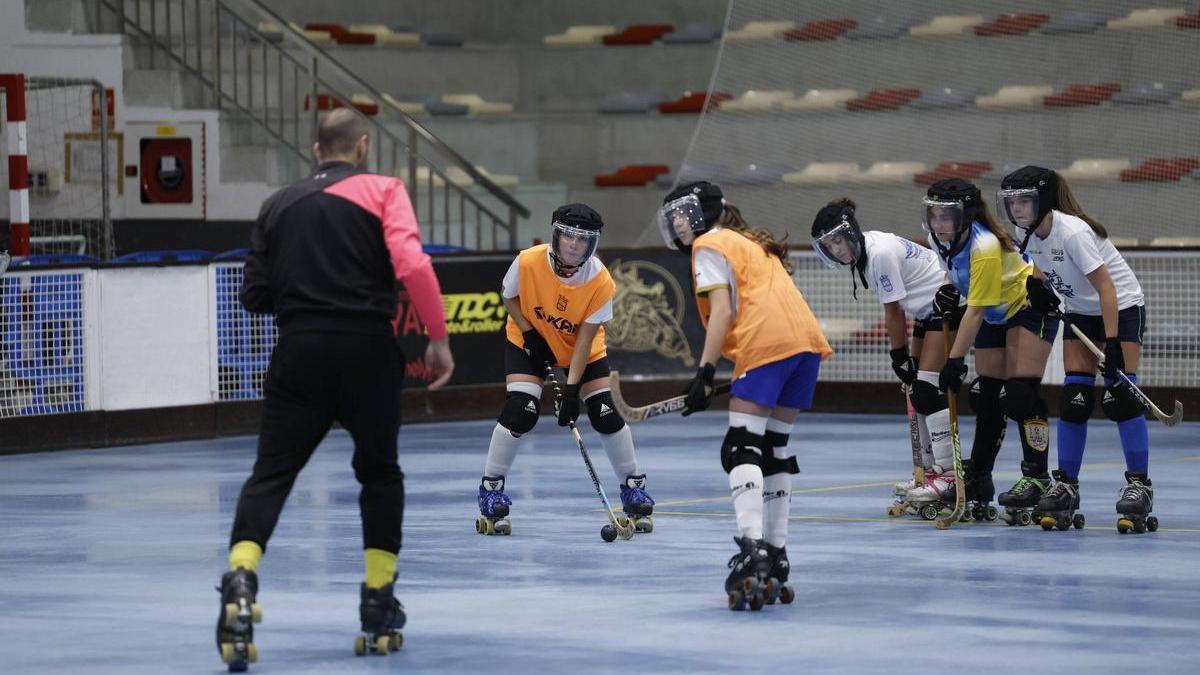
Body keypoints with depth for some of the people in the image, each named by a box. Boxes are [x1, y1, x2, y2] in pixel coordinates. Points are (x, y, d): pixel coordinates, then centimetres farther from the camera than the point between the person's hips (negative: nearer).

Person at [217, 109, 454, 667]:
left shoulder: (278, 206, 14)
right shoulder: (383, 191, 3)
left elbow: (256, 295, 12)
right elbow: (412, 264, -12)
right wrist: (438, 338, -5)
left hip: (299, 350, 2)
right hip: (367, 349, -2)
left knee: (271, 473, 1)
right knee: (379, 471, 18)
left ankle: (240, 579, -24)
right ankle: (379, 604, 17)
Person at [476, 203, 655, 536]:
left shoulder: (601, 282, -28)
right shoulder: (529, 262, -29)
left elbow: (585, 338, -24)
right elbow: (508, 296, -7)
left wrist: (572, 389, -29)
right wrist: (529, 333, -17)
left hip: (584, 347, 1)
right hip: (530, 340, -1)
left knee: (606, 413, -8)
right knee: (520, 411, -18)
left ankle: (634, 488, 11)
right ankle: (491, 490, -4)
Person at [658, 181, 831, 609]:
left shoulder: (709, 246, 7)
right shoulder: (752, 243, 32)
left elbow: (722, 309, -6)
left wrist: (705, 372, -10)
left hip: (767, 345, -8)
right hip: (807, 340, 8)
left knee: (742, 450, -13)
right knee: (774, 448, 15)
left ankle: (752, 550, -30)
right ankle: (775, 556, 14)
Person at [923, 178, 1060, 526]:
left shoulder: (985, 247, -35)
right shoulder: (940, 240, -11)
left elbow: (975, 312, -33)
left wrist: (955, 360, -31)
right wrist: (949, 290, -8)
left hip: (1029, 305, -8)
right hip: (994, 314, 8)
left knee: (1021, 394, -18)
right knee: (986, 397, 8)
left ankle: (1036, 477, -16)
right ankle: (977, 478, 18)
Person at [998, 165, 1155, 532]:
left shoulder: (1072, 232, -30)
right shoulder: (1026, 234, -8)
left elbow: (1106, 288, -30)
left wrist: (1112, 344, -32)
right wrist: (1042, 290, -1)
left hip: (1122, 307, -7)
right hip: (1080, 312, 7)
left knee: (1120, 397, -15)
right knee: (1074, 398, -2)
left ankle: (1139, 485, -10)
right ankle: (1065, 486, 2)